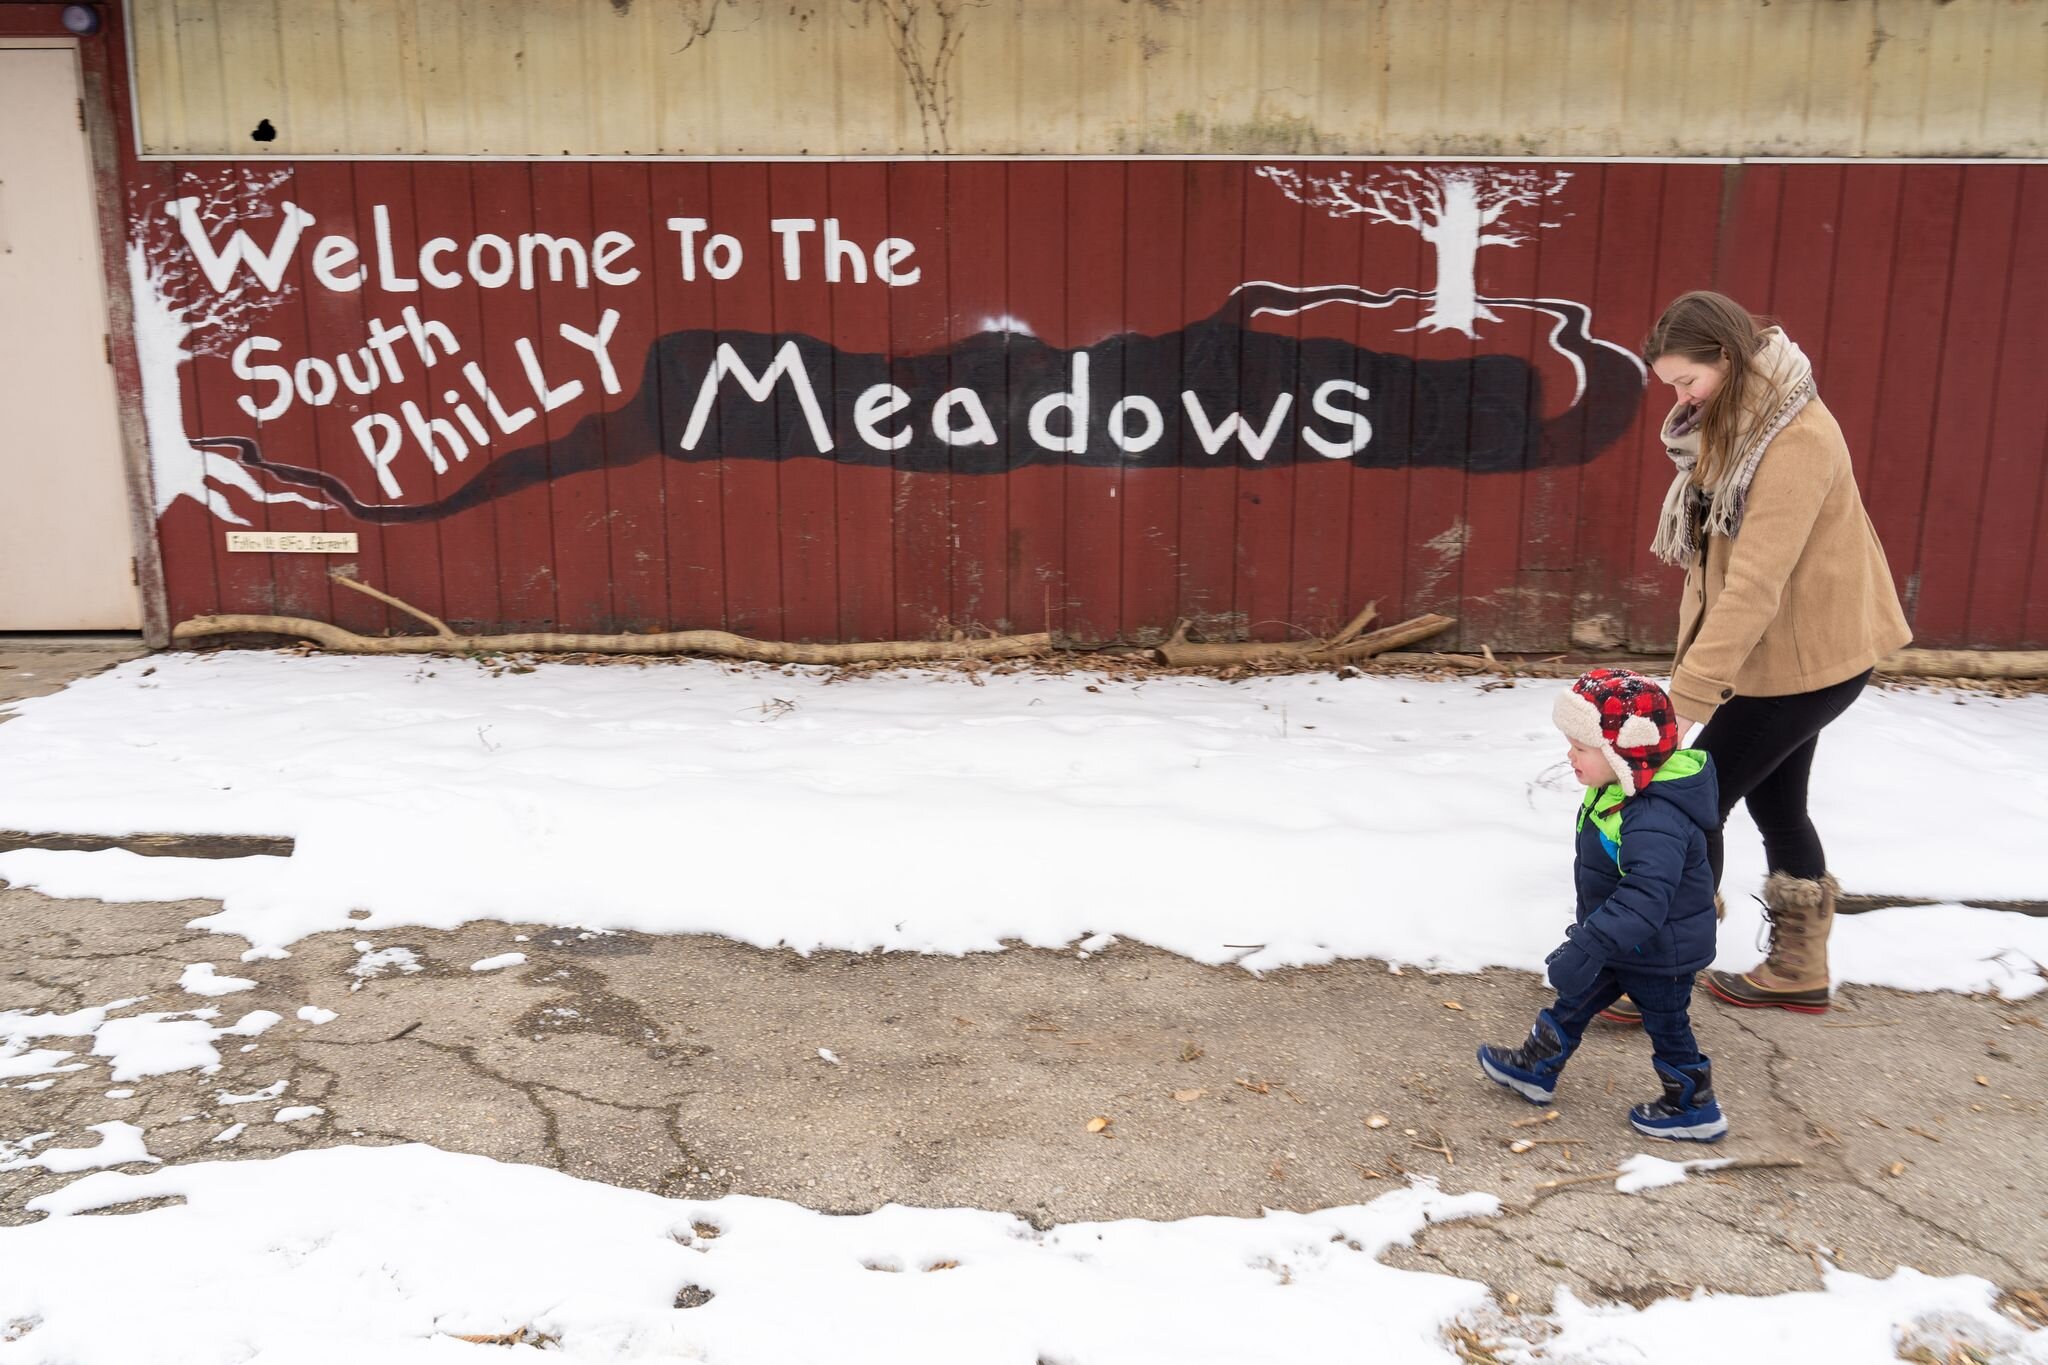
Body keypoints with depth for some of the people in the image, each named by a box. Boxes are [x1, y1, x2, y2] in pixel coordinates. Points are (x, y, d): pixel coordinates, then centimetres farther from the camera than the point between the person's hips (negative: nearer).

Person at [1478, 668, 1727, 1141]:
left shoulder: (1654, 823, -38)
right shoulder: (1619, 792, -6)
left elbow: (1644, 900, -45)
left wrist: (1587, 947, -49)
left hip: (1659, 951, -9)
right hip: (1620, 938, 9)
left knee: (1666, 1026, 12)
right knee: (1576, 999, 21)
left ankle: (1694, 1108, 33)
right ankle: (1536, 1068, 38)